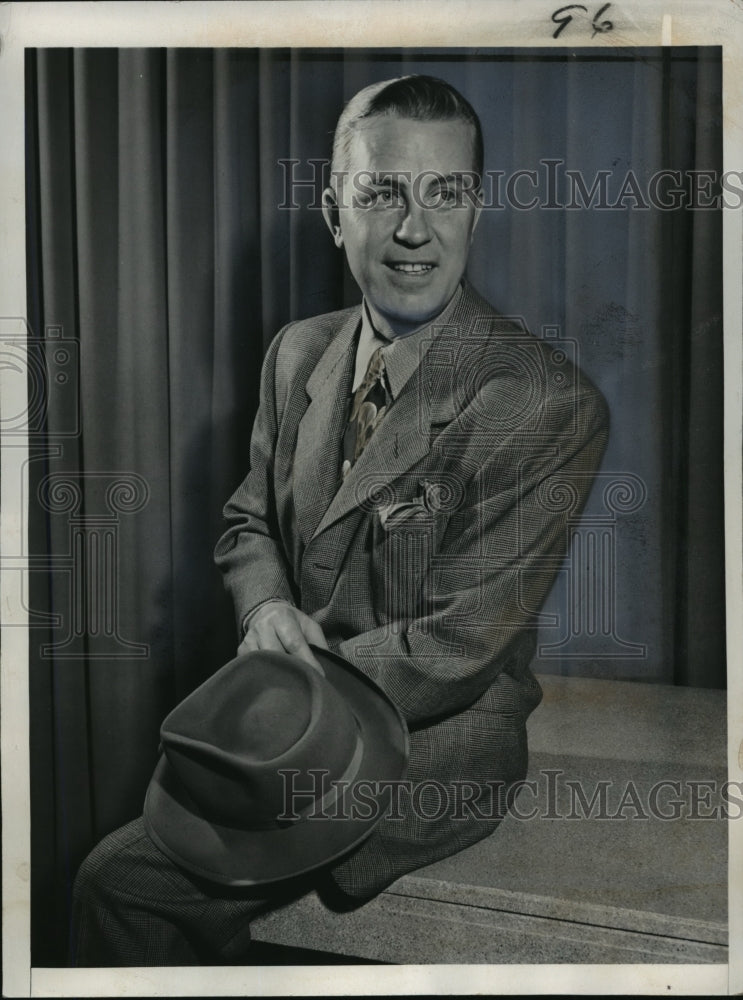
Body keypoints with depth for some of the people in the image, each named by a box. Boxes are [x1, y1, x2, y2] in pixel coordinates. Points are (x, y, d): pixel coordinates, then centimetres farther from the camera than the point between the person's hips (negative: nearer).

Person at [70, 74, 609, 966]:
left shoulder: (552, 406, -19)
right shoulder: (298, 353, 3)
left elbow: (457, 645, -18)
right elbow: (249, 521, 13)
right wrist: (266, 606, -9)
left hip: (430, 749, -6)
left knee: (122, 883, -12)